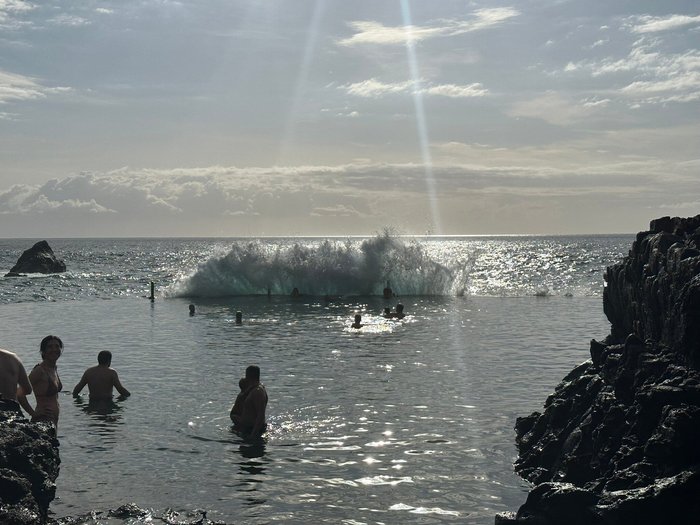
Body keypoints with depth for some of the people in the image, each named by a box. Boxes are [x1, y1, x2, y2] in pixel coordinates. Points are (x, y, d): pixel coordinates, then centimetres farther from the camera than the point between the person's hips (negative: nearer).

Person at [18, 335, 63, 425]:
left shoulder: (54, 368, 10)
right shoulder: (39, 370, -15)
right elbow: (20, 394, -21)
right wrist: (33, 413, -15)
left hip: (54, 419, 9)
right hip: (43, 420, -9)